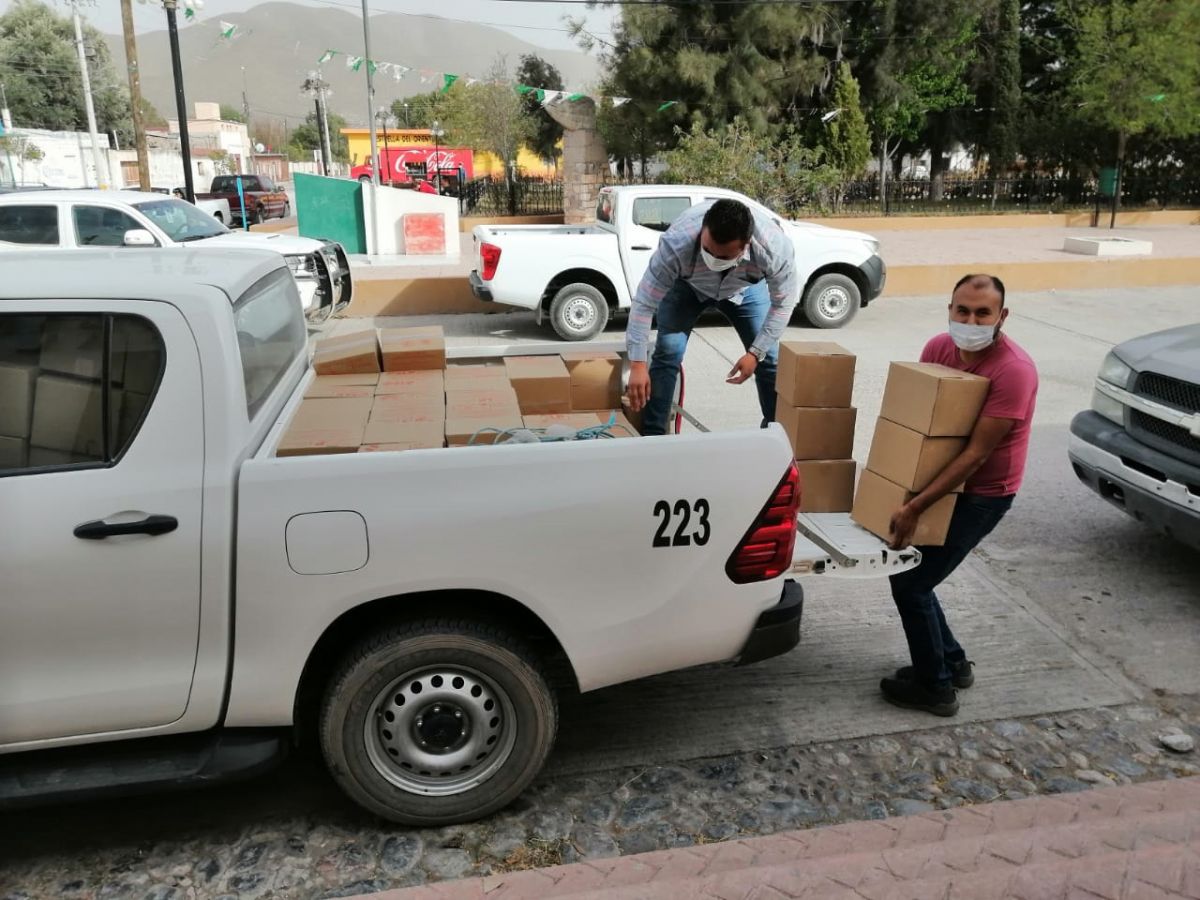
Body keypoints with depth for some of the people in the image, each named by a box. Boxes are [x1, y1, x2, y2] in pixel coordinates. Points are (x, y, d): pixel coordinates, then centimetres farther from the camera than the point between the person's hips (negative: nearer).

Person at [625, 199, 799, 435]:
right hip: (686, 285, -1)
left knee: (770, 358, -4)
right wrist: (637, 364, -38)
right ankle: (652, 436, -5)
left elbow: (783, 303, -22)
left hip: (746, 288, 1)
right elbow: (643, 304, -35)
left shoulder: (776, 247, -40)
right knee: (667, 352, -16)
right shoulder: (676, 242, -43)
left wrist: (755, 353, -26)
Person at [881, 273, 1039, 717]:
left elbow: (977, 453, -27)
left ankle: (935, 688, 13)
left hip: (982, 494, -7)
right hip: (943, 481, 7)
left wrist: (915, 506, -29)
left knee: (910, 583, -5)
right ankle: (953, 662, 30)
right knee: (905, 571, 12)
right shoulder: (938, 348, -5)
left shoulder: (1014, 370, -26)